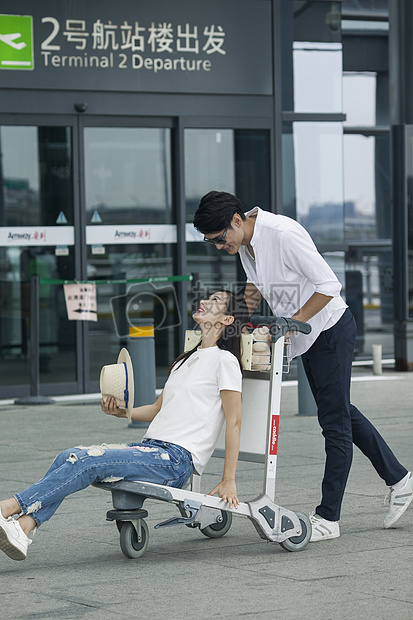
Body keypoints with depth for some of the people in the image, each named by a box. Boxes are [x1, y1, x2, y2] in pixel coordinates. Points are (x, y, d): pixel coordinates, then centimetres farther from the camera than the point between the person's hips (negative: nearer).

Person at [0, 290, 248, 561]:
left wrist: (228, 481, -11)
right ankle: (23, 527, -27)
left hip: (177, 459, -8)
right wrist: (122, 412, 8)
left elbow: (234, 421, -7)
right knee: (69, 457, -12)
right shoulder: (188, 358, 24)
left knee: (88, 461, -24)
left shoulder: (225, 360, -3)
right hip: (151, 448, 8)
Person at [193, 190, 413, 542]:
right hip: (307, 335, 10)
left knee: (335, 420, -4)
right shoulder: (244, 244, 0)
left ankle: (328, 517, -1)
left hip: (331, 328, -9)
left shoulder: (283, 233, -27)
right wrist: (251, 294, -2)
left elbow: (328, 285, -26)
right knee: (342, 413, 16)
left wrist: (291, 322, -24)